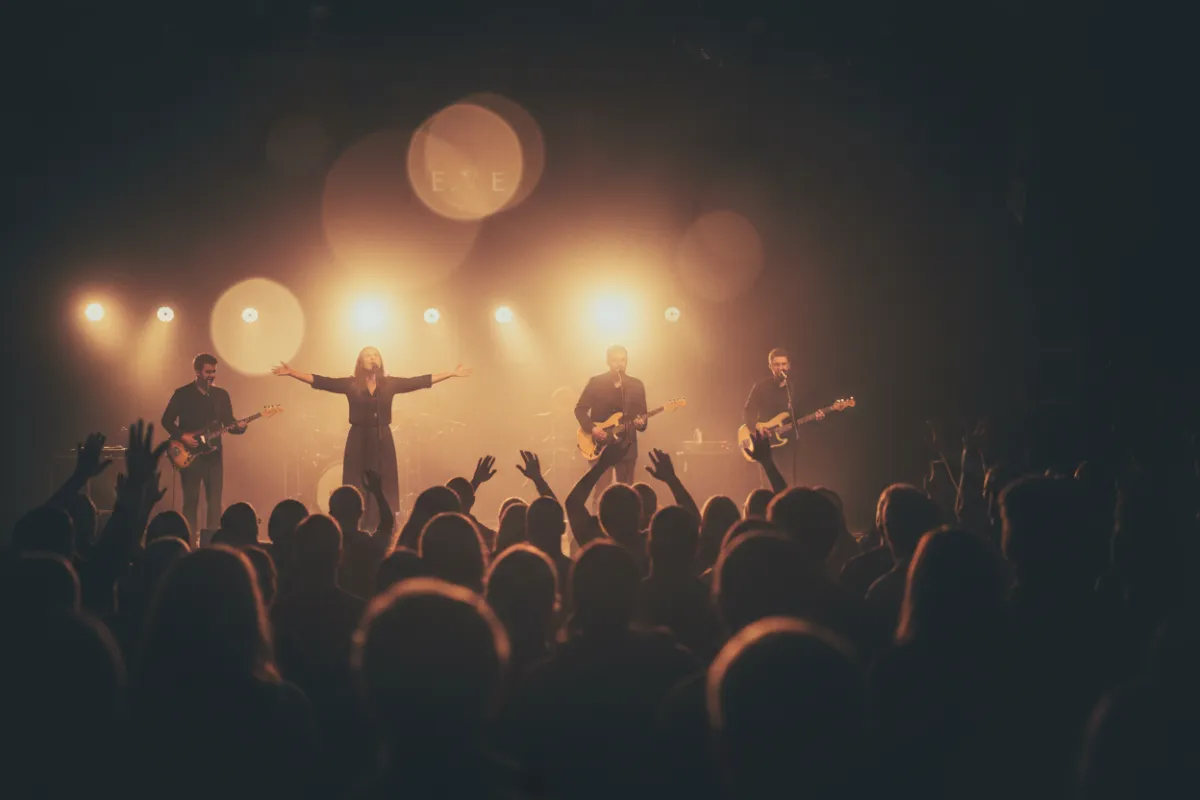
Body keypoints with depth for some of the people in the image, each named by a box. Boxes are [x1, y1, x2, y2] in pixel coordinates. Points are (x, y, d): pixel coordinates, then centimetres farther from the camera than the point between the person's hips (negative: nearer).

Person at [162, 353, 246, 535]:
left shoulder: (221, 395, 9)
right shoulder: (182, 394, -2)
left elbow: (228, 422, 8)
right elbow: (167, 420, -1)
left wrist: (239, 427, -14)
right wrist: (182, 436, -13)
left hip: (213, 454, 3)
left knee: (215, 501, 1)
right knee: (191, 500, -1)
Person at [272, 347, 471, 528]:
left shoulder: (390, 383, 4)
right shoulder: (350, 384, -1)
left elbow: (421, 381, 5)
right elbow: (320, 381, -5)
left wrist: (451, 374, 3)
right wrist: (291, 372, -13)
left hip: (382, 440, 1)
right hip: (359, 440, -1)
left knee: (383, 487, 1)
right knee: (357, 488, -1)